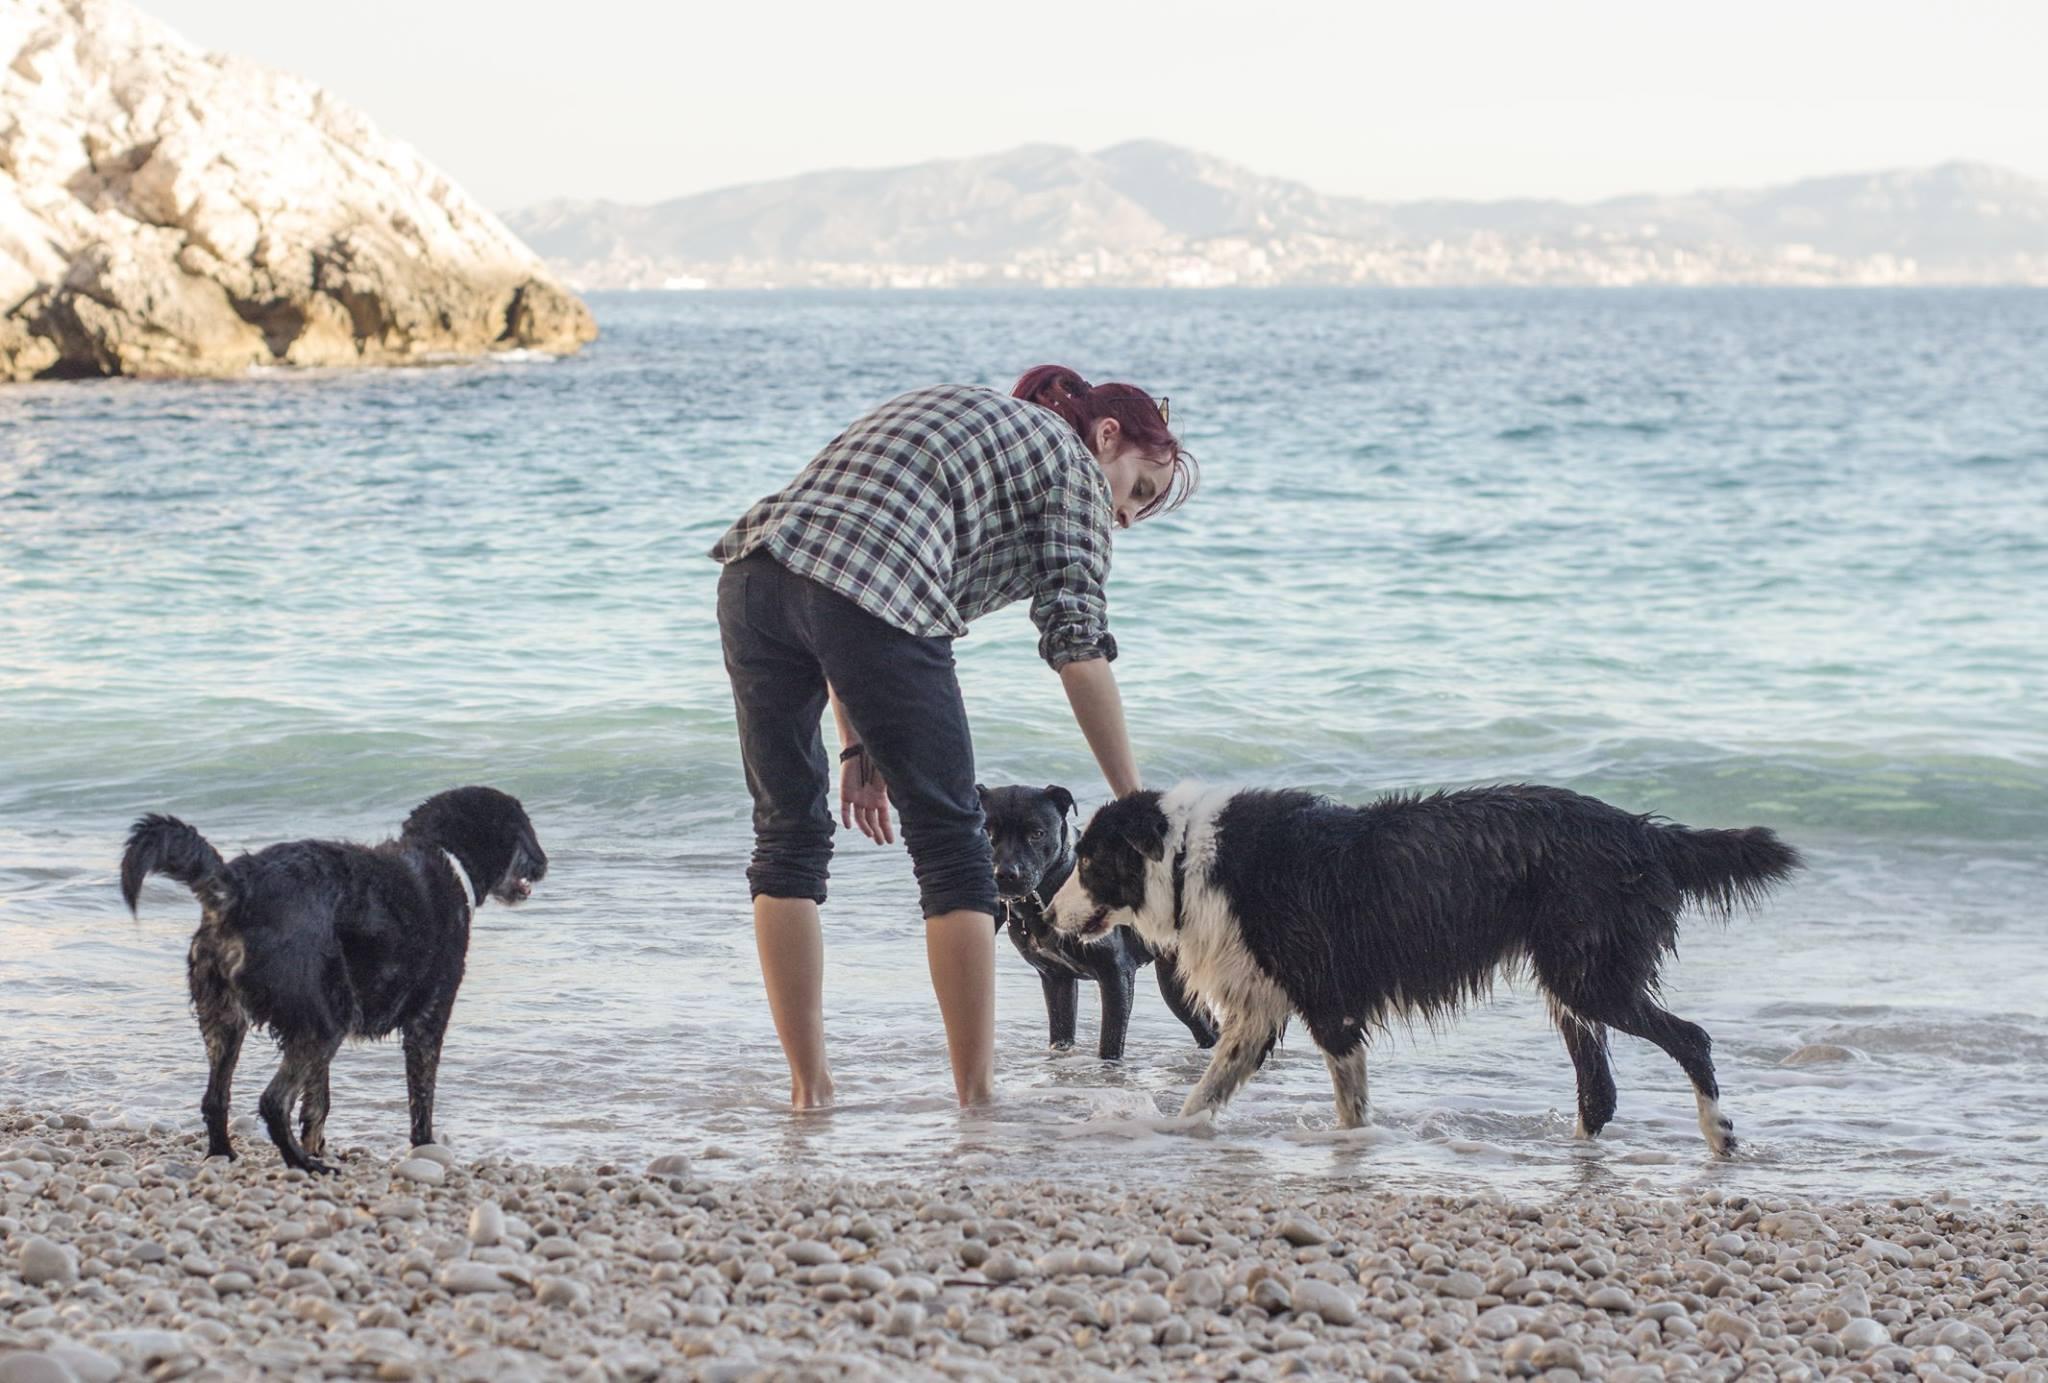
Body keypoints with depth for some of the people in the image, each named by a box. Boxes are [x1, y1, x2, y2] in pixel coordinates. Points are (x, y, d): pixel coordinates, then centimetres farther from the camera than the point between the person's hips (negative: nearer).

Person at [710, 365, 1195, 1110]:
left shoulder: (951, 411, 36)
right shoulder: (1070, 460, 15)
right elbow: (1077, 645, 6)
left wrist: (858, 743, 24)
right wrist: (1131, 804, 10)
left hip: (754, 573, 6)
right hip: (874, 601, -6)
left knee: (787, 832, 16)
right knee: (950, 845, 7)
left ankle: (808, 1087, 16)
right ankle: (976, 1095, 9)